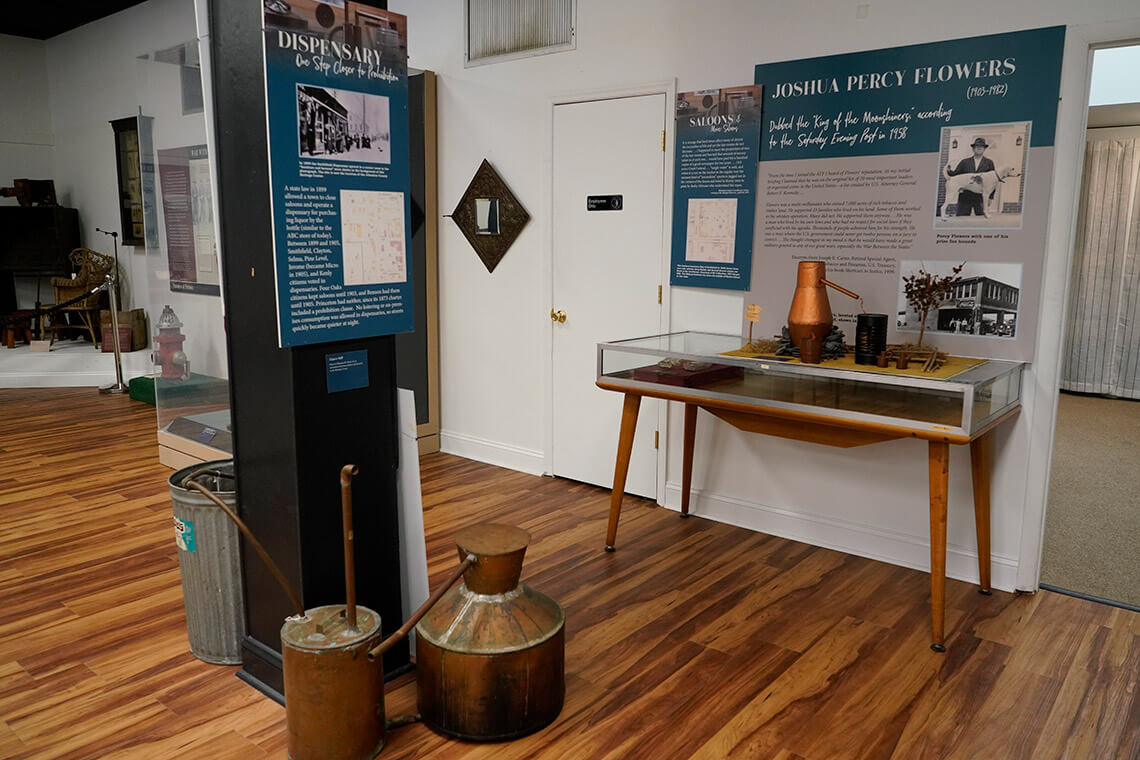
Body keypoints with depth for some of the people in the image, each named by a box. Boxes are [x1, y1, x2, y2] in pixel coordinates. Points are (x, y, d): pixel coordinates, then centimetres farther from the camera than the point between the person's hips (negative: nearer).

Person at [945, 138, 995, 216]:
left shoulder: (989, 163, 11)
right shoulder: (964, 162, 14)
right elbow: (955, 174, 8)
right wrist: (949, 170, -16)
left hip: (981, 197, 0)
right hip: (965, 196, 0)